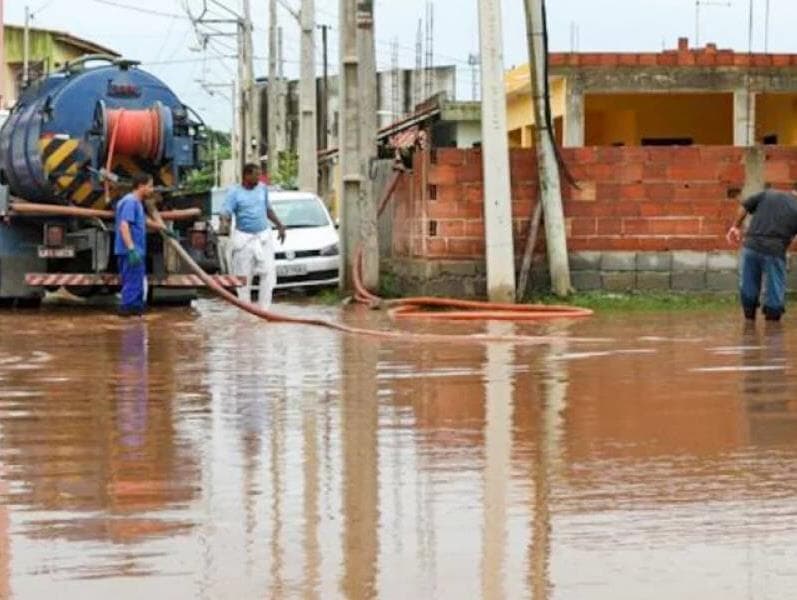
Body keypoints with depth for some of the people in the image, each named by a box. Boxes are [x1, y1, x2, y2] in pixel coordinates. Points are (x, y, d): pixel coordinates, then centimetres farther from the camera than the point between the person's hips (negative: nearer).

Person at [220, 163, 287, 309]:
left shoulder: (262, 188, 8)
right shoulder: (235, 193, -6)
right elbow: (226, 212, -16)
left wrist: (280, 226, 21)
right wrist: (224, 222, -38)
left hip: (264, 236, 3)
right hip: (244, 238, -3)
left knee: (268, 272, -7)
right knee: (244, 275, -1)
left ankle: (264, 307, -3)